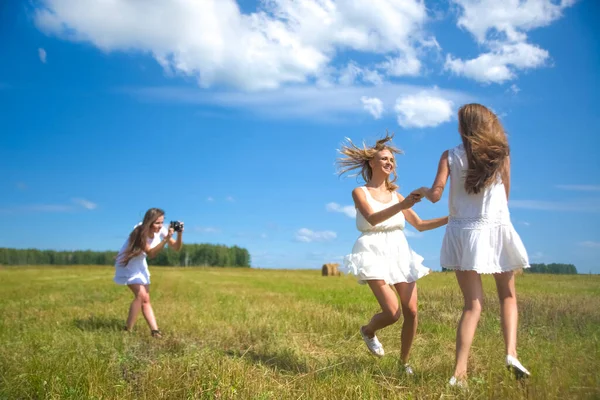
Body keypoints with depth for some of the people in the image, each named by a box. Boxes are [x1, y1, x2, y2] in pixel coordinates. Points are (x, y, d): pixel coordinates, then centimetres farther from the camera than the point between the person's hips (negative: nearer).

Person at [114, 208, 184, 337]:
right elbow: (151, 253, -36)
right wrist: (166, 238, -44)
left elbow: (177, 248, -12)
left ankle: (155, 331, 2)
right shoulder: (140, 232, -29)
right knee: (141, 295, -21)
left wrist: (180, 234, -30)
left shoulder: (161, 231, -13)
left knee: (146, 300, 4)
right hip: (127, 263, -6)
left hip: (140, 265, 6)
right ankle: (128, 330, -12)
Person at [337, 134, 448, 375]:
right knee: (393, 313, -16)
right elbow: (373, 219, -18)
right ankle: (368, 331, 19)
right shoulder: (360, 192, 1)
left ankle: (404, 362, 17)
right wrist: (402, 206, -33)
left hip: (400, 254, 5)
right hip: (374, 254, -5)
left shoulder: (396, 195, 16)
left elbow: (420, 225, 19)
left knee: (412, 311, -4)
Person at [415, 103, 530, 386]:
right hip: (497, 229, 0)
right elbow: (505, 195, 9)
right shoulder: (501, 154, 3)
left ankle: (460, 372, -6)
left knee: (473, 303, 3)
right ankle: (511, 352, 2)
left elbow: (436, 195, -7)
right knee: (507, 295, 20)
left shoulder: (451, 156, -1)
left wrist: (423, 191, 16)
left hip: (464, 232, 0)